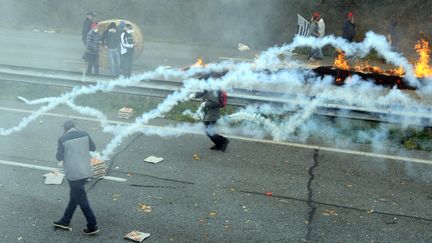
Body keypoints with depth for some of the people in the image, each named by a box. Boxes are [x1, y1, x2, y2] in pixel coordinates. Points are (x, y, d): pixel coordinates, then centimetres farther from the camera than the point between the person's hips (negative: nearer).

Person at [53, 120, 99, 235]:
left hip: (73, 174, -6)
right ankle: (65, 221, 33)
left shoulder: (62, 139, -13)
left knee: (82, 200, 4)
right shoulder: (84, 134, -1)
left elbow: (59, 157, -7)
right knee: (74, 196, 20)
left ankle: (92, 226, 8)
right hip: (86, 172, 6)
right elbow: (93, 147, 10)